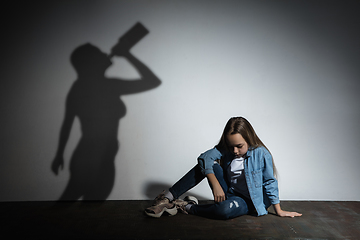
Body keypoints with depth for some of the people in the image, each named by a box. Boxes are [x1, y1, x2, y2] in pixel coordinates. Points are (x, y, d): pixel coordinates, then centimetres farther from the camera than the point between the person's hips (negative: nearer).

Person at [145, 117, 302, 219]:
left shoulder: (261, 154, -17)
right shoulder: (225, 149, -7)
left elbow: (270, 182, -10)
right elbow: (205, 157, -20)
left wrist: (279, 211, -4)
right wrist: (215, 184, -30)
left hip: (247, 201, -4)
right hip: (227, 193, 4)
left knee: (225, 209, -39)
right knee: (209, 164, -17)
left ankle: (188, 207, -14)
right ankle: (168, 198, -19)